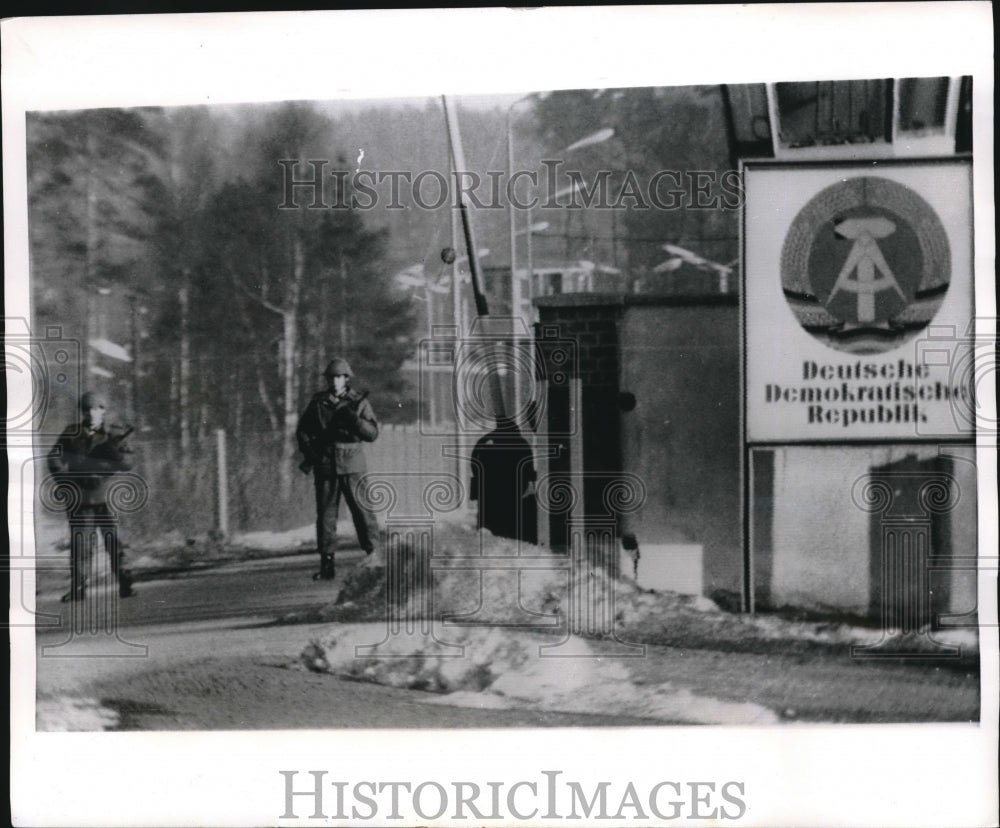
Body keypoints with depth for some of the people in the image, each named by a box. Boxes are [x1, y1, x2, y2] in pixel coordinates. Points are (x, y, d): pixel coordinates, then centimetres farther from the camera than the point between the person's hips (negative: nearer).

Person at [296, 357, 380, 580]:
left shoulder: (359, 403, 1)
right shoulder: (318, 402, 6)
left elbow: (372, 434, -6)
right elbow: (302, 430, 11)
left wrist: (354, 419, -22)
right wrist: (310, 455, -3)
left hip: (352, 466, -2)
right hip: (325, 467, 2)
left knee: (363, 511, -3)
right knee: (325, 514, 3)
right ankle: (326, 564, 7)